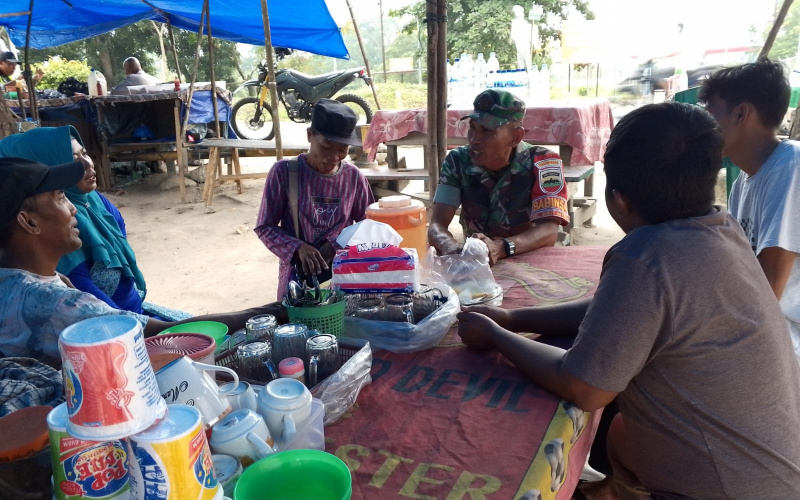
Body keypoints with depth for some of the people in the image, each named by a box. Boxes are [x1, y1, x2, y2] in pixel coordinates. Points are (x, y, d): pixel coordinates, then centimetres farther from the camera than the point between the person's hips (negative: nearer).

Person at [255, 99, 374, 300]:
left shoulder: (354, 176, -3)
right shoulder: (284, 172, -10)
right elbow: (265, 227, -6)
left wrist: (336, 245, -14)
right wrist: (298, 248, -23)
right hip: (298, 274, -2)